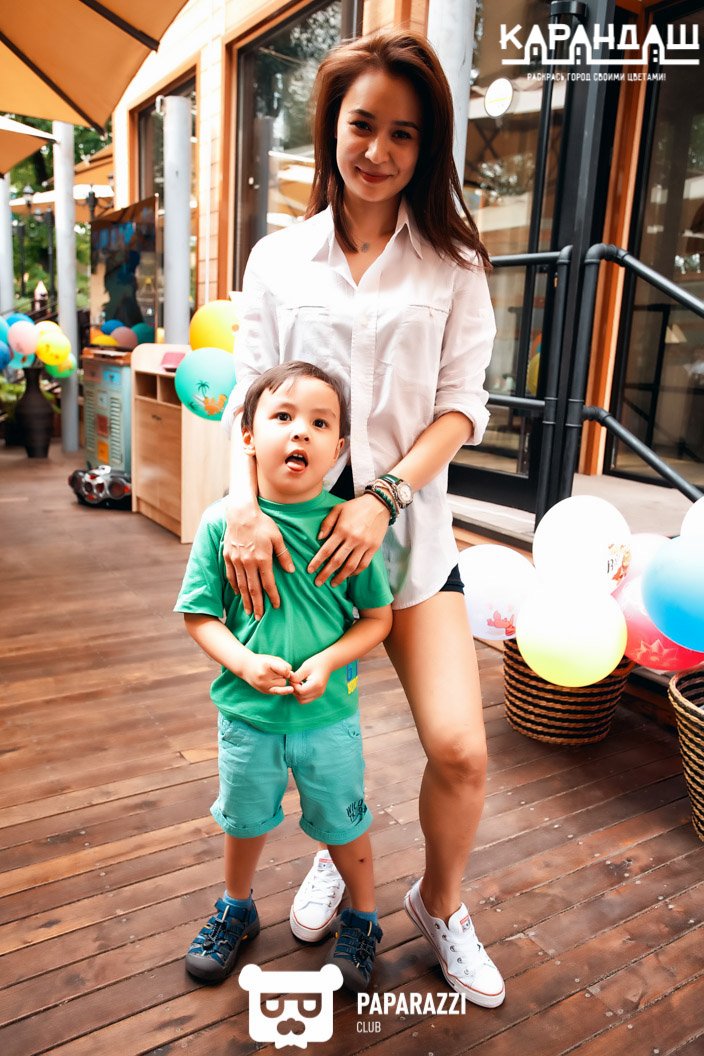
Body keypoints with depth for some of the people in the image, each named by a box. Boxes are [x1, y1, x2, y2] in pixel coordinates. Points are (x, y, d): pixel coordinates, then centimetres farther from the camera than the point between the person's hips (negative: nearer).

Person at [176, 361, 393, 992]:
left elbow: (378, 617, -8)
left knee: (342, 821, 18)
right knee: (244, 818, 25)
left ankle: (363, 919, 47)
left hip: (329, 712, -1)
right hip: (246, 712, 2)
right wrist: (244, 662, -21)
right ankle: (236, 910, 54)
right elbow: (199, 613, -6)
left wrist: (328, 661, -21)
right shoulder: (222, 522, -13)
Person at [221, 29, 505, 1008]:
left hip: (406, 529, -1)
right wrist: (245, 503, -15)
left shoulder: (452, 262, 3)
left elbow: (461, 406, -2)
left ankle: (440, 902, 26)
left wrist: (385, 496, -17)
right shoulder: (279, 258, 7)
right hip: (295, 525, 2)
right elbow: (249, 397, 2)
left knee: (460, 749, -7)